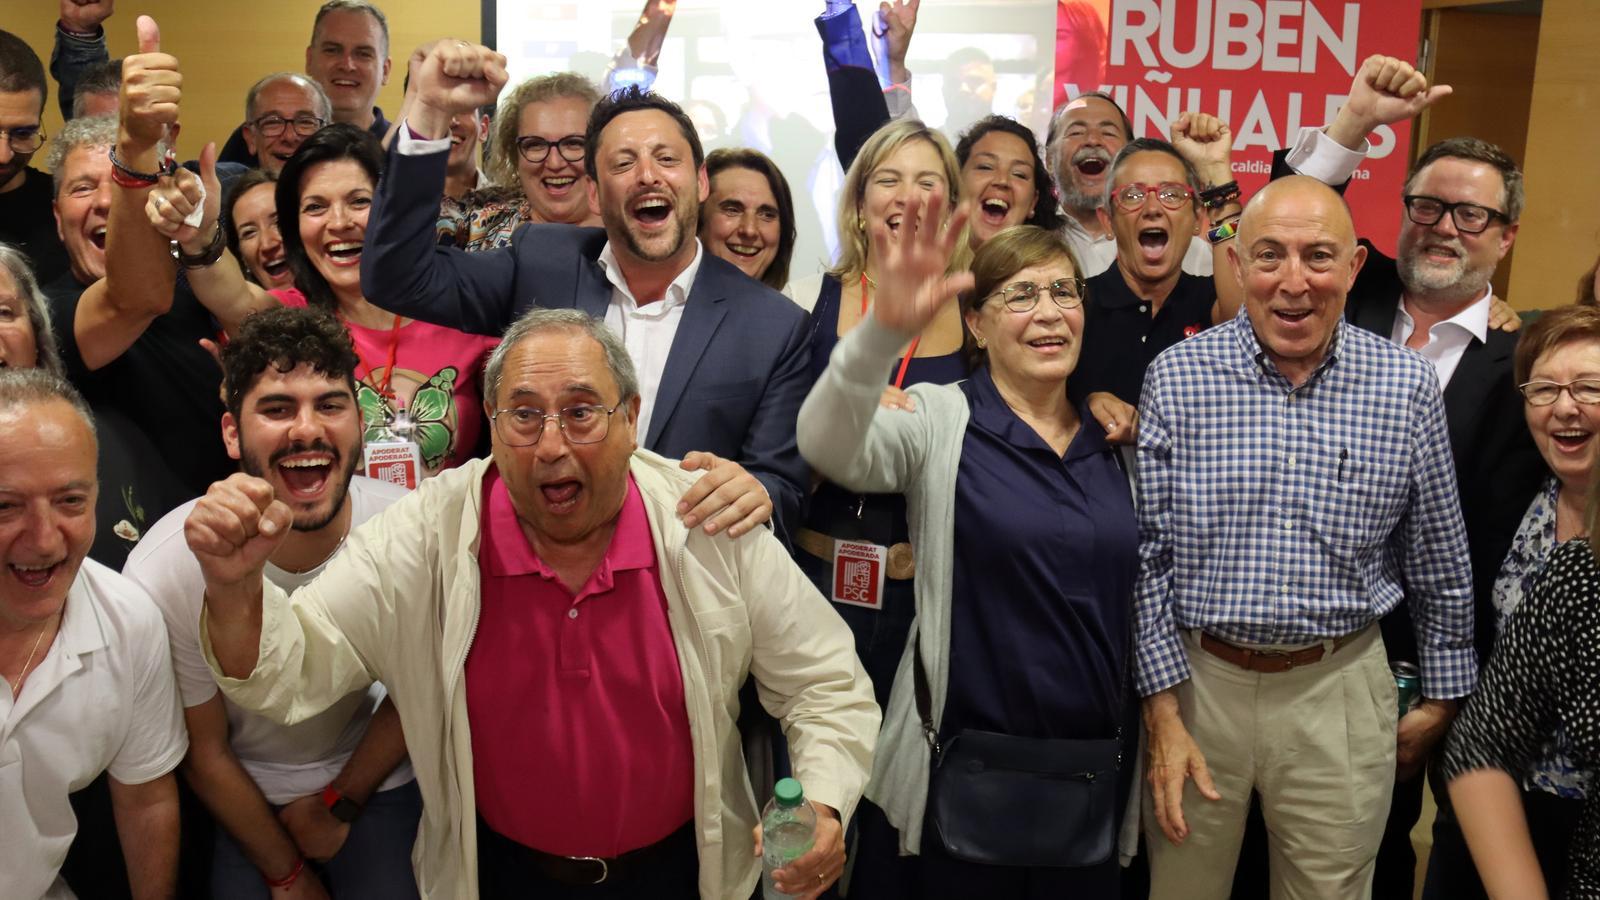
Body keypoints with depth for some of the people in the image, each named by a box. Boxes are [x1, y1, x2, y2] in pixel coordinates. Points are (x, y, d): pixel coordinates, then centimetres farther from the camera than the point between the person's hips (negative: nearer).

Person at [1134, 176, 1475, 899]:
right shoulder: (1177, 376, -8)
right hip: (1196, 677, 0)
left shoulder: (1409, 387, -5)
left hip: (1339, 689, 1)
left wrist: (1445, 691, 12)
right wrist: (1164, 713, -6)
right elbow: (1148, 555, -5)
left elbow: (1439, 561, 5)